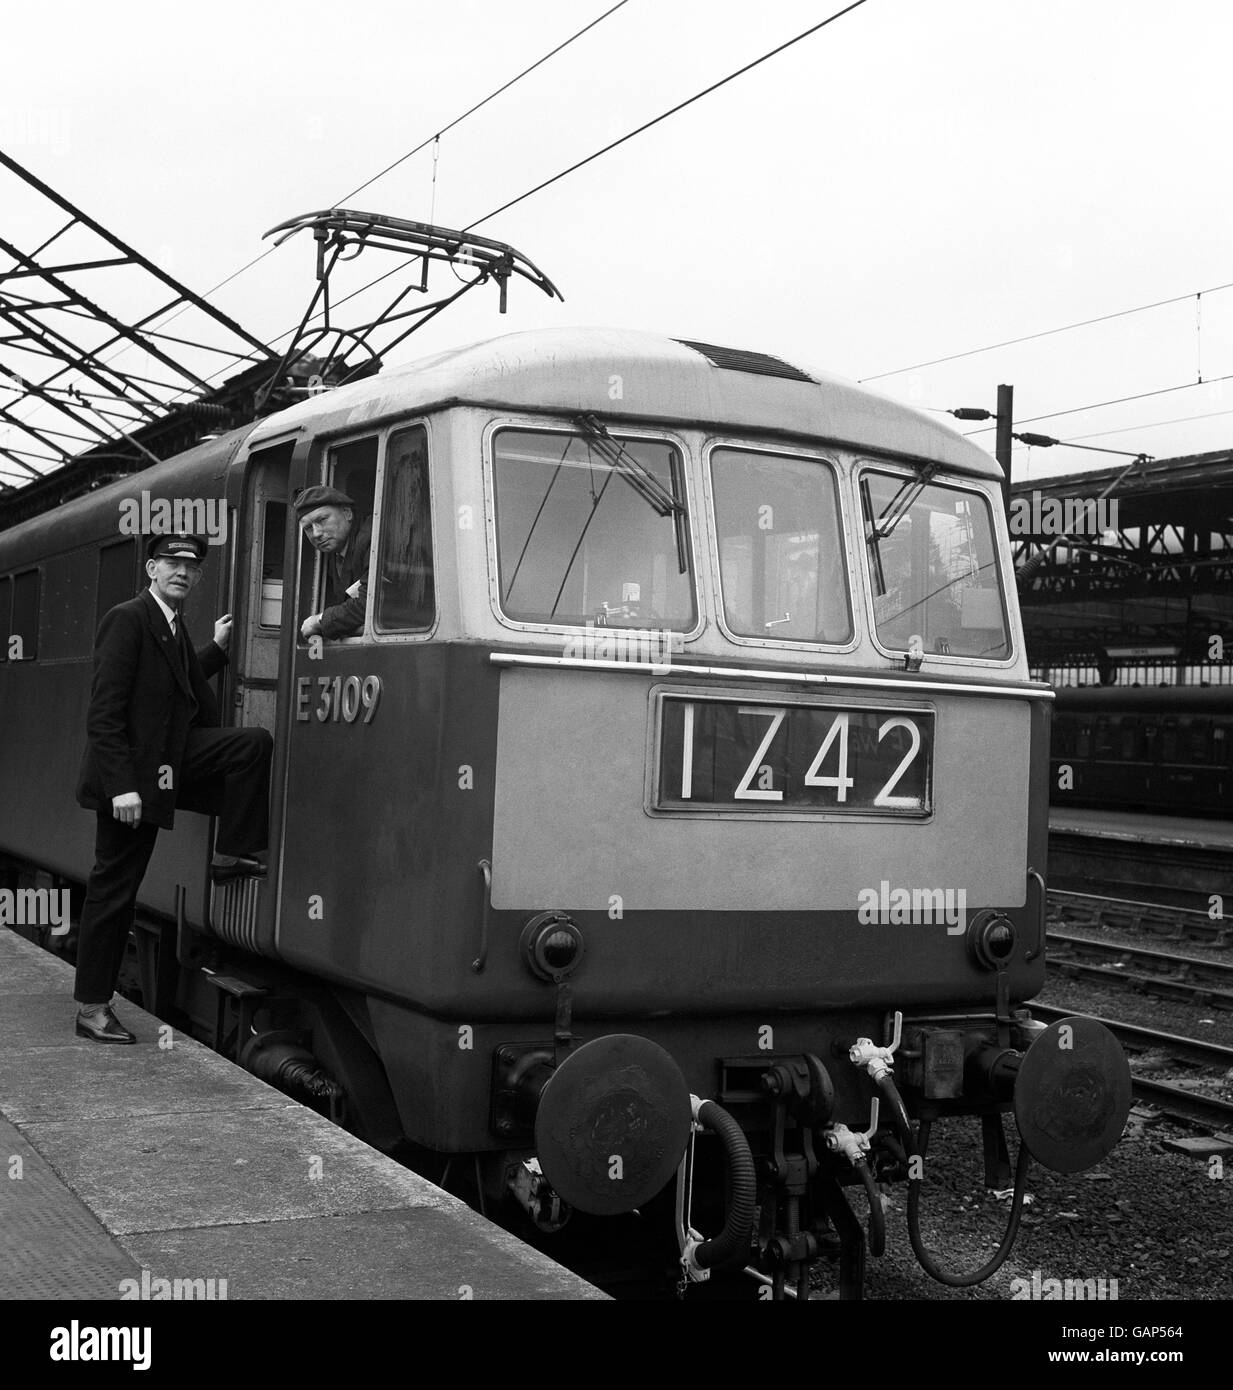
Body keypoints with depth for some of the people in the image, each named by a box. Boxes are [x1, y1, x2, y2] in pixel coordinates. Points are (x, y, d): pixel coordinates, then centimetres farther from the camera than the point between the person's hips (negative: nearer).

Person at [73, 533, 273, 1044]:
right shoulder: (127, 619, -15)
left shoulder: (173, 627, 13)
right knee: (113, 891, -2)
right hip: (131, 776, -8)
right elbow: (104, 711, -21)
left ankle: (233, 854, 1)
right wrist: (121, 786, -26)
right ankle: (92, 1008, 9)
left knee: (253, 743, -7)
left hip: (171, 763, 8)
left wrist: (217, 648, 19)